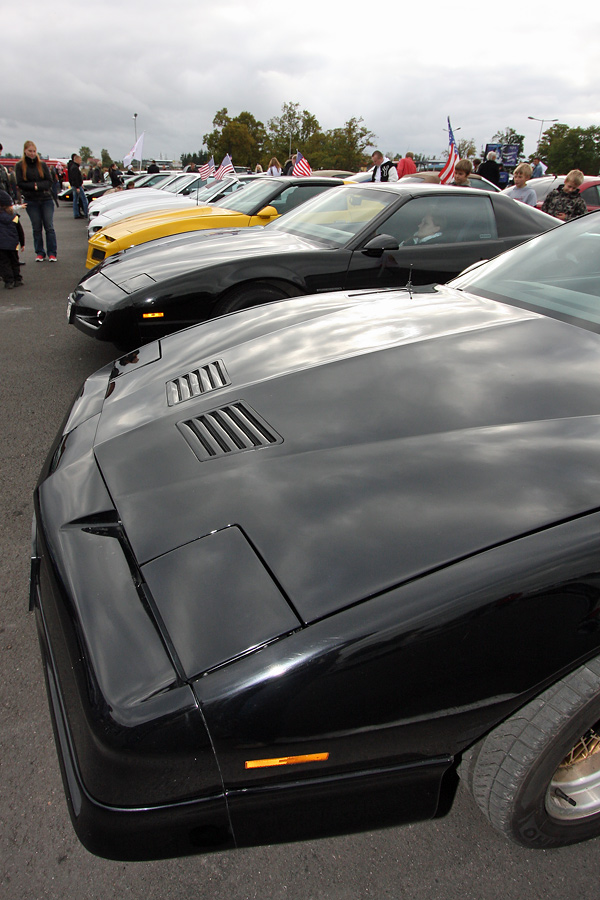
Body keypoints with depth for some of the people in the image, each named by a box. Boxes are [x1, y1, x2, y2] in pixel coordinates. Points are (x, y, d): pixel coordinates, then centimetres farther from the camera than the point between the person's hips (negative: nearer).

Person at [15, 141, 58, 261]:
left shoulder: (42, 164, 7)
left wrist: (37, 186, -14)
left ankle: (52, 253, 3)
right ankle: (39, 253, 12)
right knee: (36, 228, 3)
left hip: (46, 199, 1)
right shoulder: (20, 166, 2)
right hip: (31, 201, -1)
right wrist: (34, 186, -14)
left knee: (49, 227, -2)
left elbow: (49, 182, 1)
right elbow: (20, 184, -3)